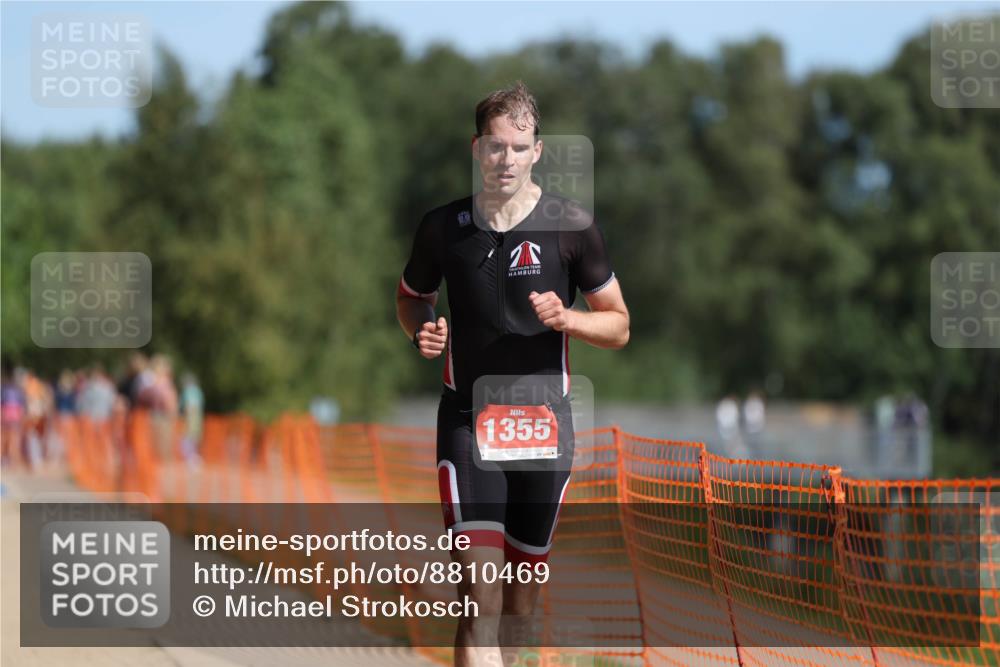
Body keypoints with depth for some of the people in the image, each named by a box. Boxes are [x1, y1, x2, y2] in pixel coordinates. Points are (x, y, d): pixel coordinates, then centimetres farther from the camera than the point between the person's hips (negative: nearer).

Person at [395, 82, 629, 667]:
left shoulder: (572, 225, -4)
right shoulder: (443, 227, 0)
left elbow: (619, 326, 4)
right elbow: (411, 297, 19)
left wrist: (566, 318, -17)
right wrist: (422, 331, -4)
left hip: (544, 421, 1)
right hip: (467, 418, -1)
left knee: (523, 597, 10)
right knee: (480, 599, -15)